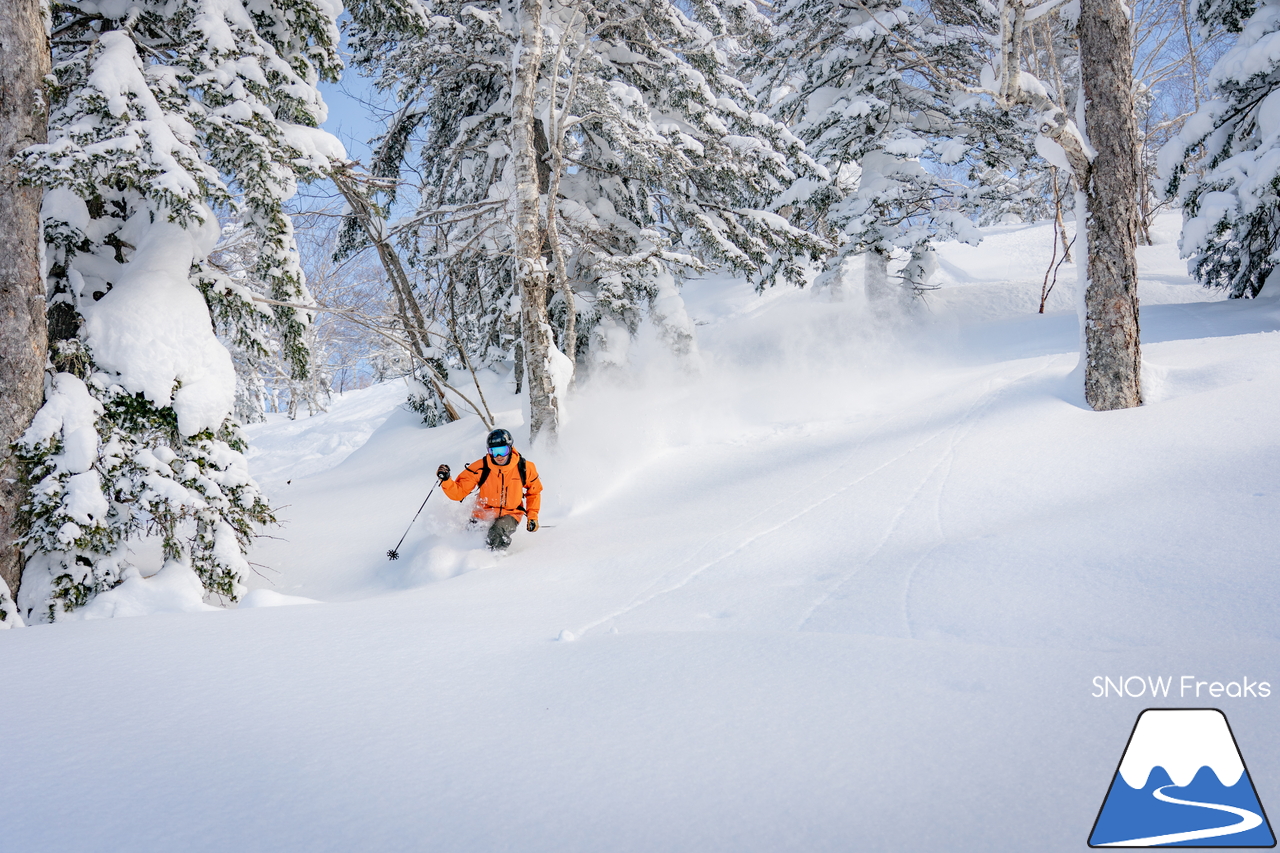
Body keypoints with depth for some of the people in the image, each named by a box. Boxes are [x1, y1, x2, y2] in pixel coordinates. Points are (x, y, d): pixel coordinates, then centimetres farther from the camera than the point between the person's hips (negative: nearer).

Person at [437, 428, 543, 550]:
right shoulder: (480, 467, -13)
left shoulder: (524, 468, -9)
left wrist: (532, 516, 4)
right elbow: (458, 492, -10)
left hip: (510, 514, -1)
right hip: (484, 514, 1)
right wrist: (446, 480, -28)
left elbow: (534, 491, 11)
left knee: (496, 533, -32)